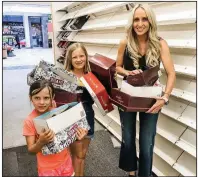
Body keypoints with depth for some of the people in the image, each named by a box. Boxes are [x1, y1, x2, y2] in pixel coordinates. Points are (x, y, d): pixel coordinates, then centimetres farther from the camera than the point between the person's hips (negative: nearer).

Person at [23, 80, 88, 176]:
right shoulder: (30, 121, -20)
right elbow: (31, 150, -13)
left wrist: (78, 133, -16)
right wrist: (41, 141, -33)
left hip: (65, 160, 3)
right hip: (47, 167, -3)